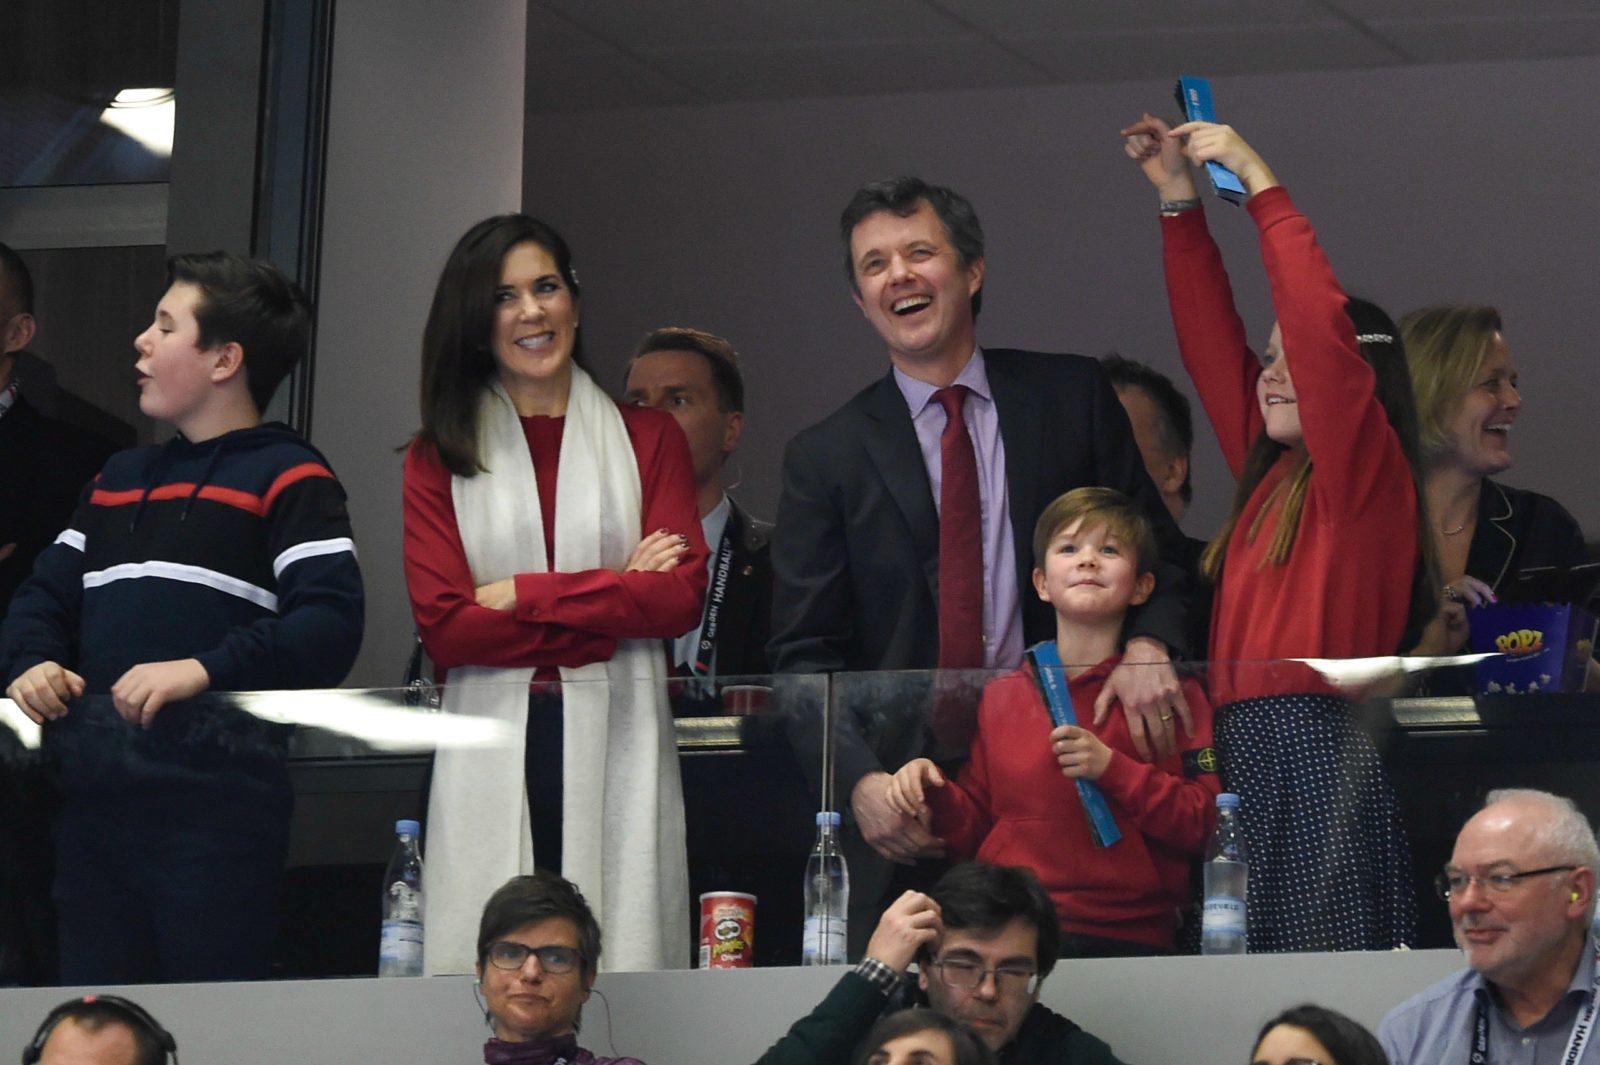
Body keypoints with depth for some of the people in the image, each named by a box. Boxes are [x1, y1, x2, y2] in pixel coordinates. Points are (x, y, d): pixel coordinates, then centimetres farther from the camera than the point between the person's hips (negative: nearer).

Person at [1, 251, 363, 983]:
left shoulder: (287, 479, -1)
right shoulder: (120, 480, 24)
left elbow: (330, 625, -13)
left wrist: (205, 669, -24)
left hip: (217, 807, -7)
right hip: (95, 803, 7)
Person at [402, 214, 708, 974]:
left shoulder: (649, 440, 13)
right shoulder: (439, 457, 9)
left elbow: (681, 597, 0)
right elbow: (444, 627, -3)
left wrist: (523, 596, -5)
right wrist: (614, 601, -4)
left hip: (616, 740, 0)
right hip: (493, 753, 0)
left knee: (622, 977, -5)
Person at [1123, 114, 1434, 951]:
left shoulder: (1368, 473, -2)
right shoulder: (1270, 472, 20)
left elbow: (1321, 330, -13)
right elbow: (1213, 345, 23)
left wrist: (1258, 183, -9)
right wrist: (1179, 200, 21)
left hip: (1318, 755, -8)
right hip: (1248, 755, 8)